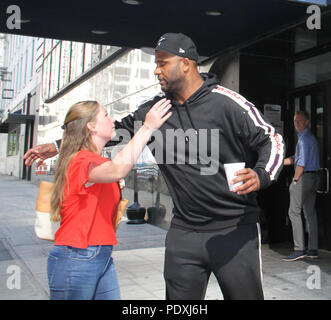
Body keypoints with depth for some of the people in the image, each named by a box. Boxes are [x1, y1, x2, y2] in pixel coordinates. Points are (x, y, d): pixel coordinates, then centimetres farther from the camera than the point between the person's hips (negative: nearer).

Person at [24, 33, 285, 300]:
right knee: (179, 297, 10)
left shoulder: (228, 103, -8)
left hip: (235, 229, -4)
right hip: (183, 231, 4)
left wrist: (260, 176, -24)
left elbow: (272, 140, -3)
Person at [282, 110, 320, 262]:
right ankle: (313, 249, 12)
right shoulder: (310, 137, 21)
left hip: (304, 177, -10)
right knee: (310, 213, 9)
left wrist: (295, 180, -13)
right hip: (313, 177, 10)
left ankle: (299, 249, -10)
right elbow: (296, 158, 24)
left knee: (294, 212, -9)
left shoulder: (304, 138, -11)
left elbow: (302, 162, -19)